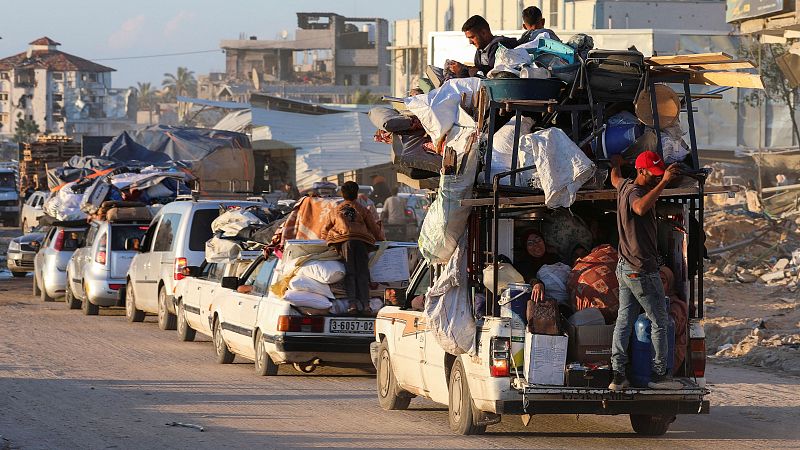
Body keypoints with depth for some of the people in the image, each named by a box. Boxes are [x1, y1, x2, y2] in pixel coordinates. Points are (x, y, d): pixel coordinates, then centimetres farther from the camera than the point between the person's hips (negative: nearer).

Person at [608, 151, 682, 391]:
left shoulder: (626, 185, 9)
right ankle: (659, 374, 4)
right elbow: (640, 208, -46)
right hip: (642, 270, -10)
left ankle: (617, 375, 5)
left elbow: (615, 179, 35)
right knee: (659, 322, 1)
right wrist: (663, 183, -48)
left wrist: (615, 164, 57)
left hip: (624, 268, 10)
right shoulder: (634, 192, -21)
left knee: (624, 321, 8)